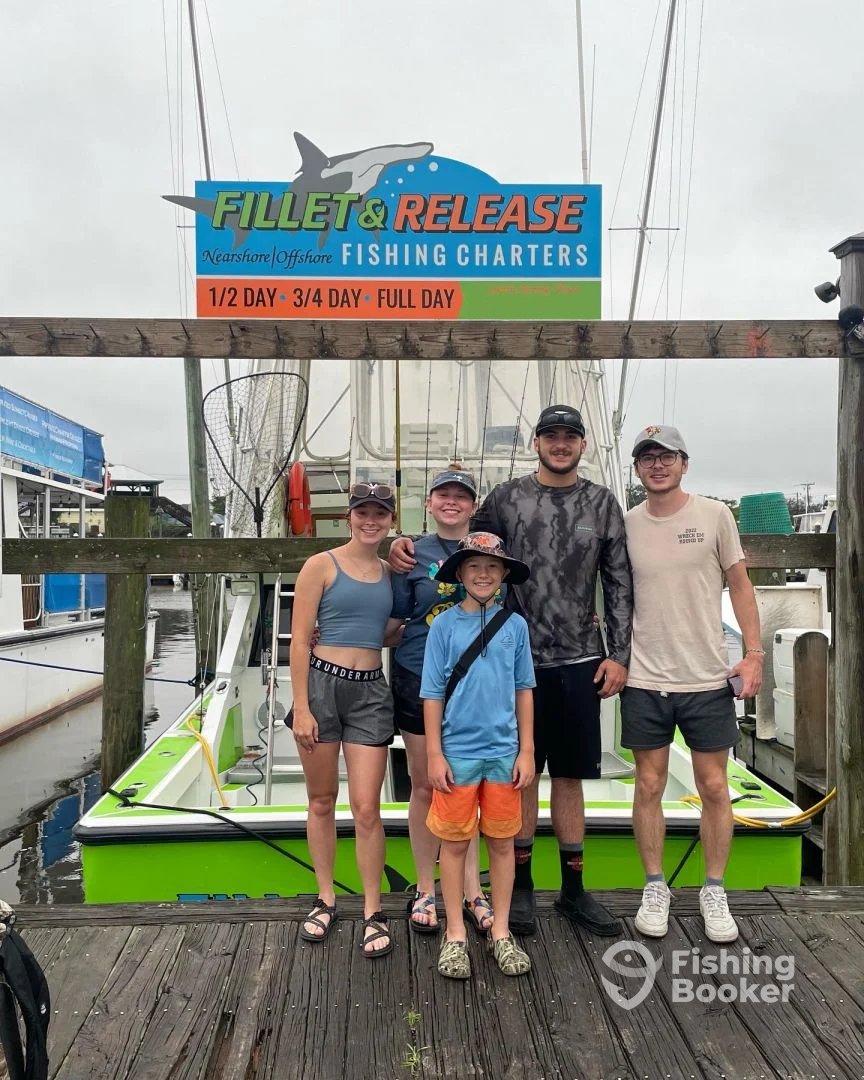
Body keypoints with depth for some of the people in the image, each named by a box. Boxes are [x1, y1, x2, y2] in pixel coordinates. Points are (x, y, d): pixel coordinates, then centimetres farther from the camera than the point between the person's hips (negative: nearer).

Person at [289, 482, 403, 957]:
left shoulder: (389, 572, 10)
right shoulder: (321, 565, -4)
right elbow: (300, 641, -7)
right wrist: (301, 708, -11)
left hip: (371, 691, 3)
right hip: (322, 684, -2)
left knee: (366, 809, 2)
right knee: (322, 801, 12)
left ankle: (373, 912, 17)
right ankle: (325, 900, 29)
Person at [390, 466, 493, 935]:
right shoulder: (413, 555, -1)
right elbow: (394, 619, 2)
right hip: (419, 680, -1)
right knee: (425, 787, 10)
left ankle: (471, 890, 24)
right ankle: (425, 890, 26)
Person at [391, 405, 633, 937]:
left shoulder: (602, 504, 5)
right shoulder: (506, 498, 2)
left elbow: (620, 585, 5)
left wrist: (619, 655, 0)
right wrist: (409, 543, -9)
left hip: (581, 661, 2)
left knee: (570, 776, 12)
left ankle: (574, 890, 27)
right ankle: (522, 884, 26)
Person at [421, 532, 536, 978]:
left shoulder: (515, 625, 1)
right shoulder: (444, 625, -5)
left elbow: (523, 690, 6)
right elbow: (433, 694, -3)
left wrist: (526, 750, 3)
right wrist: (434, 754, -5)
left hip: (505, 752, 2)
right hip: (457, 752, -2)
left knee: (502, 842, 13)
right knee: (455, 842, 9)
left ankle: (501, 933, 29)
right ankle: (455, 935, 26)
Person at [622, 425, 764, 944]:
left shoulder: (715, 515, -2)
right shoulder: (625, 525, 1)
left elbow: (740, 585, 3)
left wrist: (754, 654, -3)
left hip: (708, 678, -1)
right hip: (645, 680, 1)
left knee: (714, 787, 9)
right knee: (650, 785, 9)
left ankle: (715, 892, 27)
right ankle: (655, 888, 25)